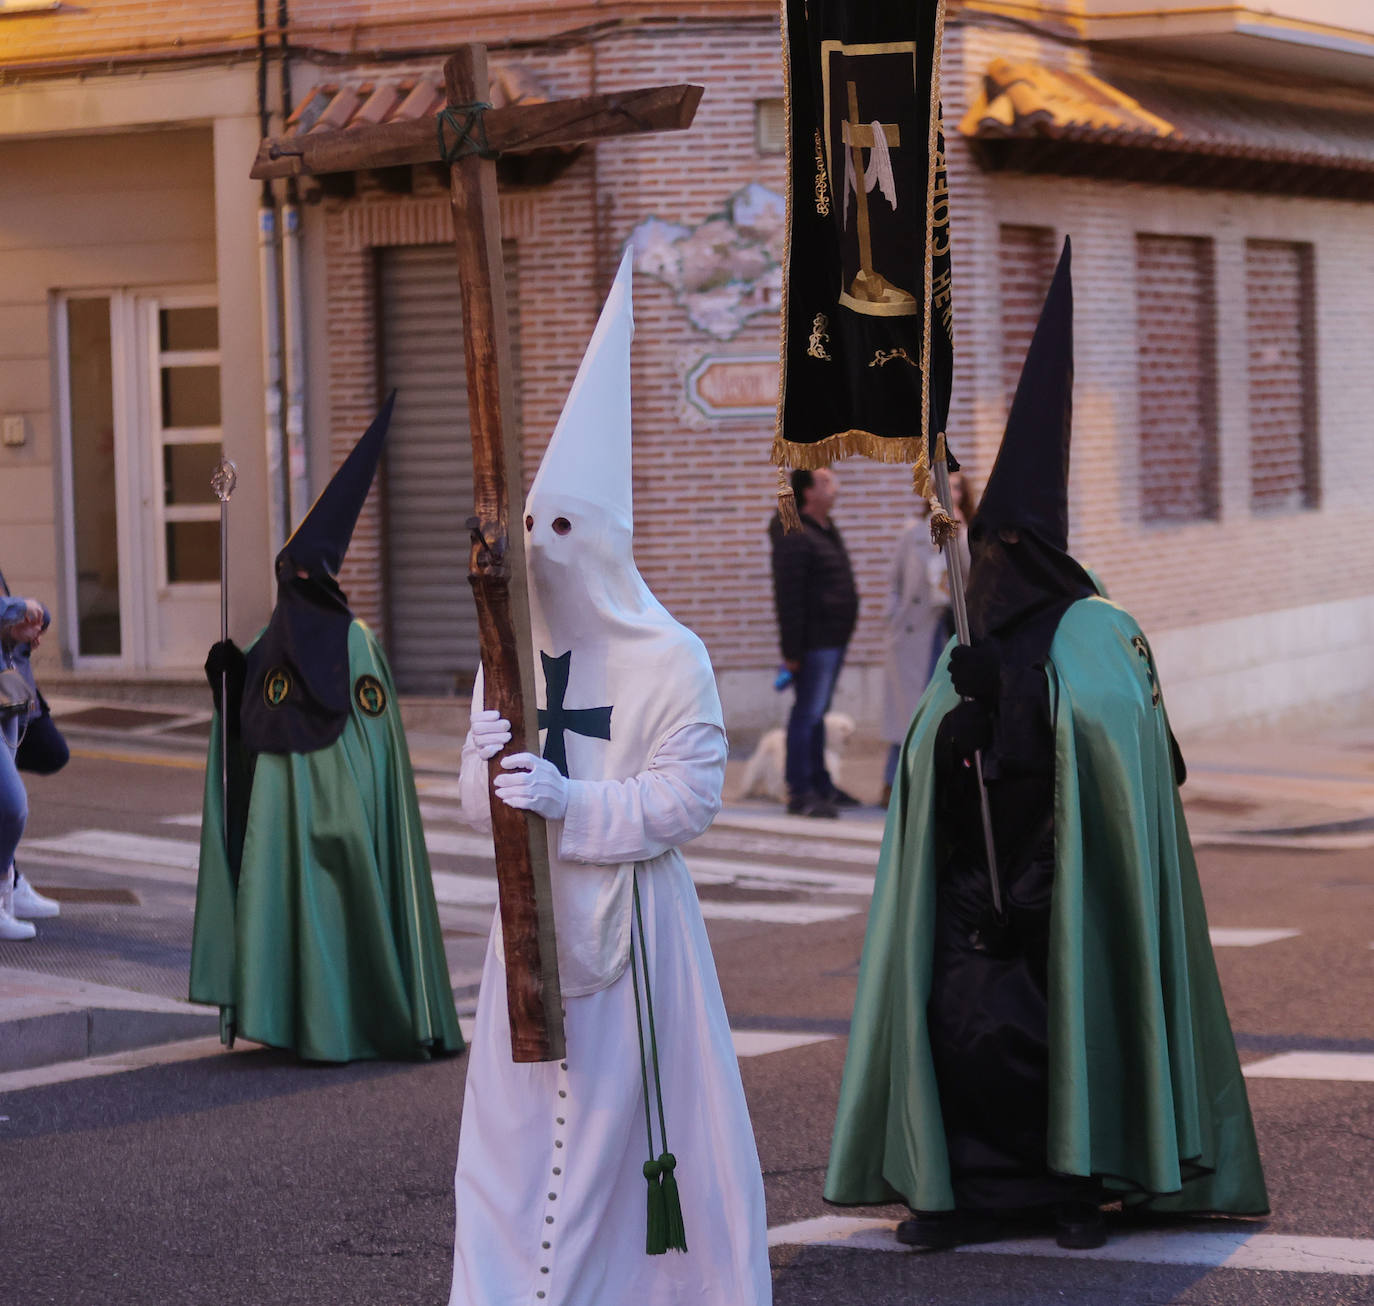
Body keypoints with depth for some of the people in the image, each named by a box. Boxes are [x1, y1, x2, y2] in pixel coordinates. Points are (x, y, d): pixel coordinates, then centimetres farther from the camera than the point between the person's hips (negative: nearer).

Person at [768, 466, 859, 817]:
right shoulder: (794, 537, -17)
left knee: (817, 712, 16)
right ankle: (799, 793, -8)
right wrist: (792, 650, -22)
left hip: (834, 639, 10)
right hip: (814, 641, -10)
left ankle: (820, 784, 24)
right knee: (808, 713, -8)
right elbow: (788, 597, -20)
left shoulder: (826, 530, 15)